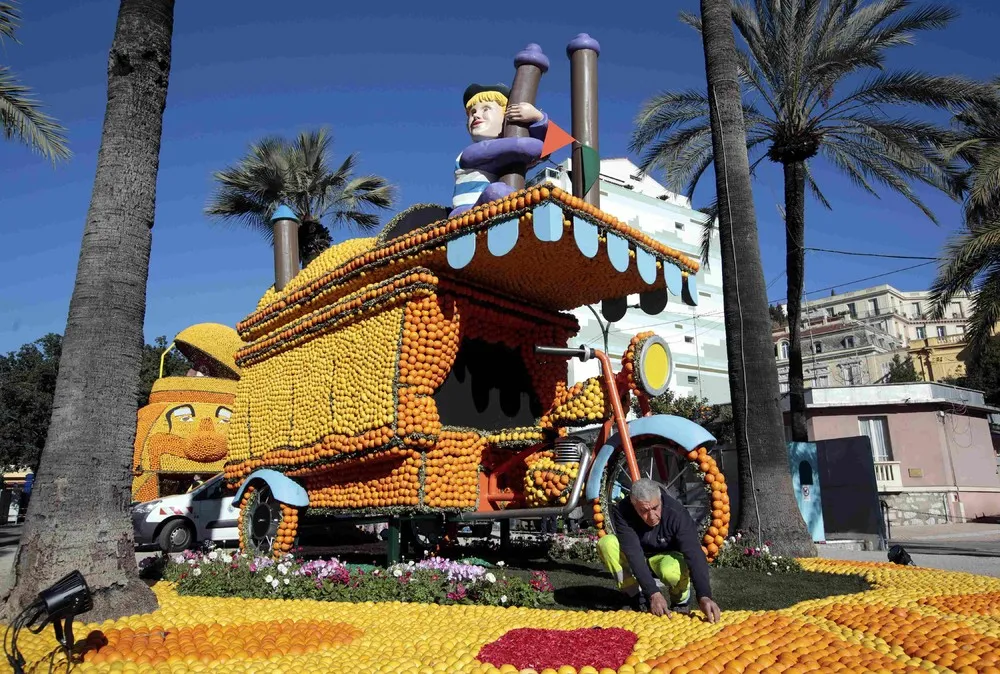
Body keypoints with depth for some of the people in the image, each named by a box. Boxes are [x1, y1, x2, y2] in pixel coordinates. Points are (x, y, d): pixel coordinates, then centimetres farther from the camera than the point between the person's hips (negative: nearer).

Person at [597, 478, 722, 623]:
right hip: (638, 561, 2)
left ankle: (681, 599, -2)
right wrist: (653, 593, -40)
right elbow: (633, 553, -32)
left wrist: (704, 596, -49)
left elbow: (694, 555, -36)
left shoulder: (677, 513, -30)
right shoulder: (622, 511, -27)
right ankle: (638, 597, -9)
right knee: (606, 543, -26)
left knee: (671, 571, -39)